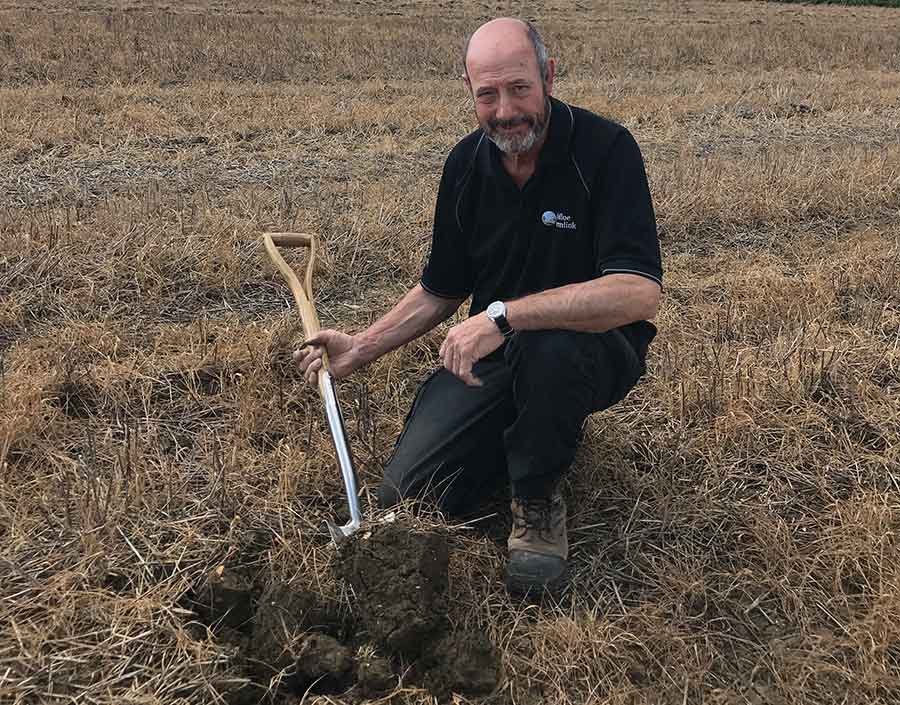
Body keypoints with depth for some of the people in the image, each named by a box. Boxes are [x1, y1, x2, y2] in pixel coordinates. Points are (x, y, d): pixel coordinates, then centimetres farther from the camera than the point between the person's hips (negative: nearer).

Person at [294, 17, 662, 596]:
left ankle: (540, 503, -11)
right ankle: (541, 428, 18)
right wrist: (360, 349, 3)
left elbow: (640, 292, -32)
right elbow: (442, 290, 12)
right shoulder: (467, 163, -1)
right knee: (408, 494, -8)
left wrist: (503, 315, -36)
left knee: (547, 349, -41)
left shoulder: (606, 149, -20)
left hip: (596, 347, -5)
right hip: (495, 351, 5)